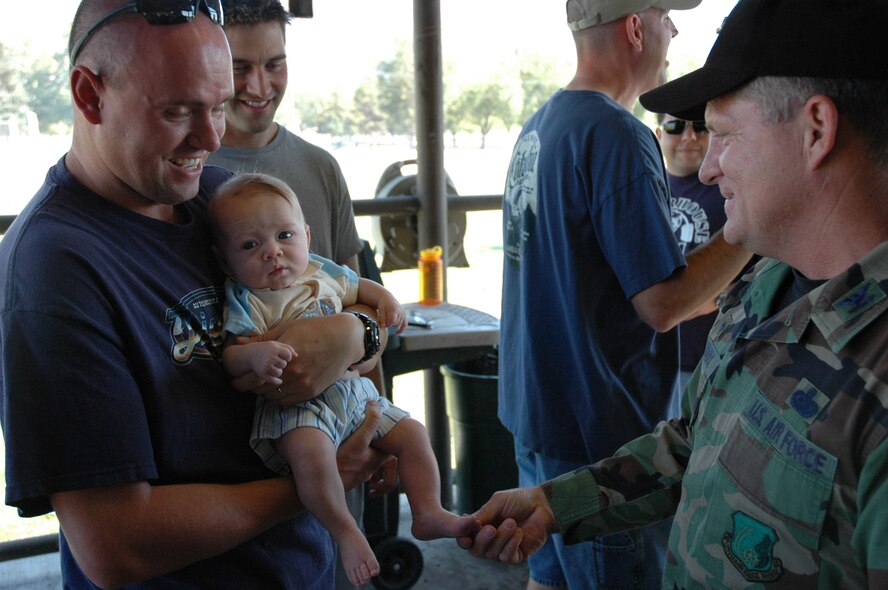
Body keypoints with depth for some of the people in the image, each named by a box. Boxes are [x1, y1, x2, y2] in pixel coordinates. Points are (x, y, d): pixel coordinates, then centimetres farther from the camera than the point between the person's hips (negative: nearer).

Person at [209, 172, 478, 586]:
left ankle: (428, 513, 14)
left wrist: (386, 300, 10)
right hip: (296, 402, -7)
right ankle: (346, 533, -24)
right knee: (311, 450, -37)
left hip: (354, 392, 7)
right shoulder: (245, 302, -9)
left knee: (411, 433, 5)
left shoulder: (321, 273, 8)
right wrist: (255, 355, -40)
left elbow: (357, 287, 28)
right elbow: (228, 356, -19)